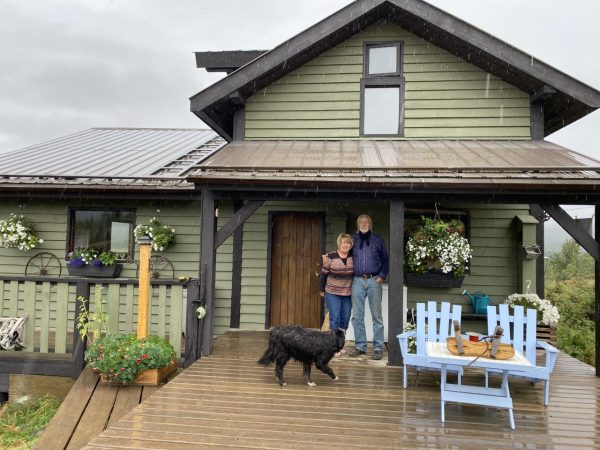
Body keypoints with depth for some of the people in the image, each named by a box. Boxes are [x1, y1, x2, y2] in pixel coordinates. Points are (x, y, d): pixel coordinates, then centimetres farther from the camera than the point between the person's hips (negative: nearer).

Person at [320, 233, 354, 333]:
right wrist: (322, 290, 1)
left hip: (348, 294, 4)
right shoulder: (330, 256, -9)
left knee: (345, 319, 7)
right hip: (332, 293, -3)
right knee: (334, 319, -5)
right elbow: (323, 274, -2)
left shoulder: (352, 257, 0)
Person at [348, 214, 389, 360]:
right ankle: (360, 346, 14)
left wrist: (382, 276, -1)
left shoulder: (378, 240, 7)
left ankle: (378, 348, 6)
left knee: (376, 315, 0)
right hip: (357, 281, 1)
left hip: (374, 281, -1)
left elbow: (385, 260, 10)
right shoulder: (353, 239, 9)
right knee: (357, 316, 4)